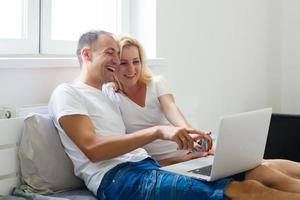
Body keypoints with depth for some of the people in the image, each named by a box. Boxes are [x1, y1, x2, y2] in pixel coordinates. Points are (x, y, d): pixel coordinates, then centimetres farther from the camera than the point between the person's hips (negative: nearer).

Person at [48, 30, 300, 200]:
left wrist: (189, 146, 6)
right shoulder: (67, 93, 3)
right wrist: (158, 131, -21)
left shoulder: (107, 99, 29)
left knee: (254, 171, -9)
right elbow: (93, 149, -14)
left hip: (149, 167, 8)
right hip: (118, 180, -8)